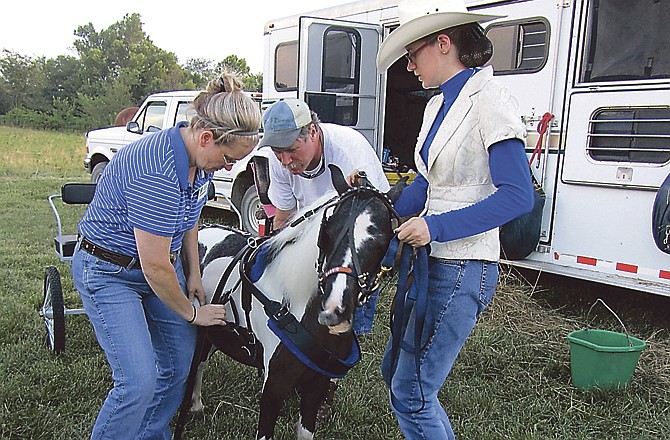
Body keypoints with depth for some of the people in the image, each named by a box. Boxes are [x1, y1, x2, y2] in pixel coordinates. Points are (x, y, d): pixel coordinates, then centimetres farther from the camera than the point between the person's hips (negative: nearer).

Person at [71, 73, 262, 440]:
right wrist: (191, 313, -12)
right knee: (140, 381, -13)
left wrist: (193, 272, 9)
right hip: (108, 272, -8)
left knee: (180, 361, 10)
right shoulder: (155, 173, -34)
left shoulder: (200, 157, -6)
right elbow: (154, 266, -28)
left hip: (160, 263, 8)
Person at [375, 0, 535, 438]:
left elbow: (517, 195, -21)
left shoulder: (488, 100, -14)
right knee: (395, 368, 19)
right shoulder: (438, 106, 11)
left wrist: (436, 228, -23)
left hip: (464, 269, -9)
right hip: (431, 261, 9)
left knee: (410, 392, -2)